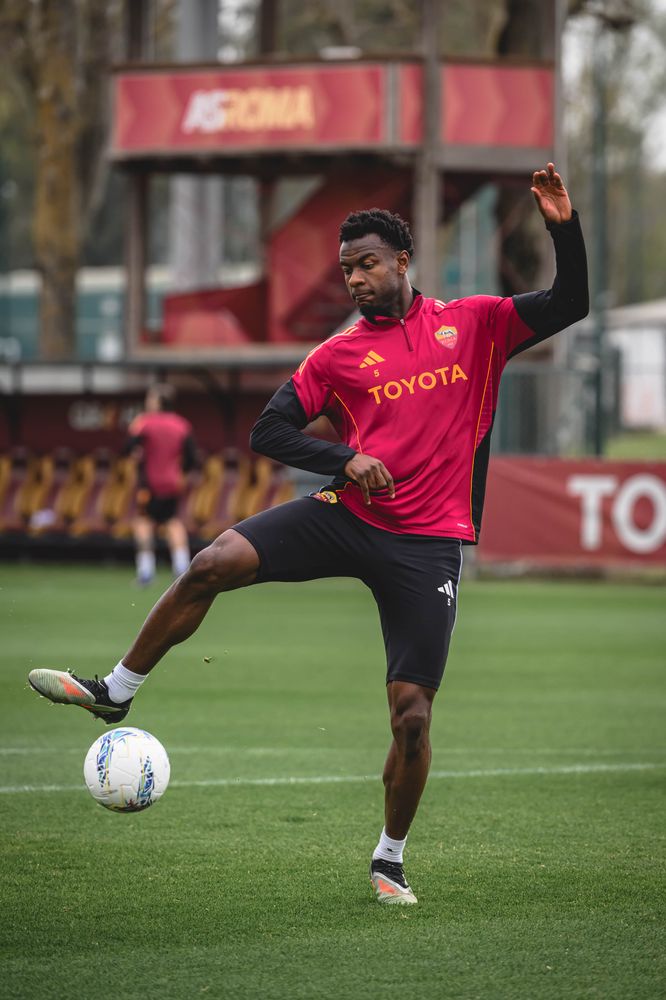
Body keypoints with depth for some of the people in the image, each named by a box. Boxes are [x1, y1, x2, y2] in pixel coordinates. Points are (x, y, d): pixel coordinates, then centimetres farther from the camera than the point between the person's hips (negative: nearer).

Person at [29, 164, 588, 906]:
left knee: (412, 714, -5)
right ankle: (115, 692, 0)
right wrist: (344, 460, -10)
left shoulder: (473, 323, 6)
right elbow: (268, 432, 6)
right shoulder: (339, 354, 8)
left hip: (428, 545, -1)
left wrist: (563, 228, -11)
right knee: (213, 565, -17)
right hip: (347, 515, 2)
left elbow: (569, 306, 4)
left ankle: (390, 859, 16)